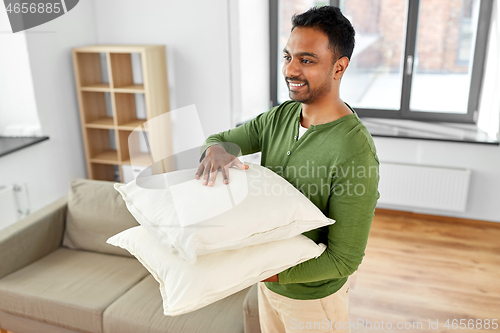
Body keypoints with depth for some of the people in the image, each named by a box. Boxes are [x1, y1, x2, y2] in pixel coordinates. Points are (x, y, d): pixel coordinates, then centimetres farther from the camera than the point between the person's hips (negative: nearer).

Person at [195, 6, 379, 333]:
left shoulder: (355, 152, -30)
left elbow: (345, 260, -26)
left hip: (312, 293, -6)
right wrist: (215, 149, -22)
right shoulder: (280, 116, -7)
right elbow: (220, 138, 3)